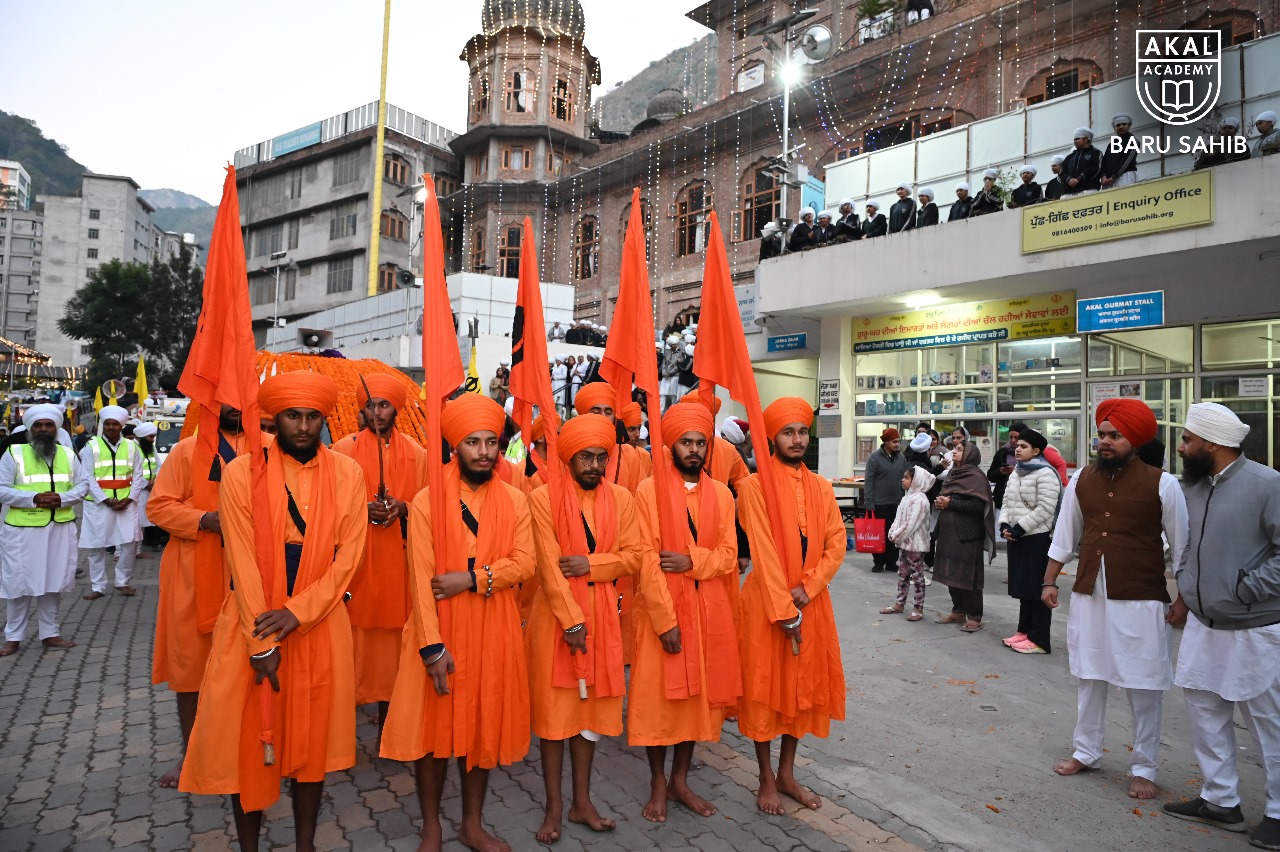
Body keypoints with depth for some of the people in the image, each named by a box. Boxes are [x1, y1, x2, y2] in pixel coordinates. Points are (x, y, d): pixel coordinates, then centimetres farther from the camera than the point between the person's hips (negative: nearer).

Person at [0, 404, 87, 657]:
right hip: (22, 530, -3)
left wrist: (62, 498, -13)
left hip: (60, 529, 3)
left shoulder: (68, 455, 8)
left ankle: (50, 633, 20)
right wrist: (33, 498, -20)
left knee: (53, 581, 10)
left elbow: (82, 485, 6)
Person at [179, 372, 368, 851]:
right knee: (246, 739, 8)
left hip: (319, 626, 1)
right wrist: (260, 643, -13)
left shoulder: (347, 474, -3)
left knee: (311, 738, 11)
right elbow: (242, 560, -10)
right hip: (251, 624, -1)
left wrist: (296, 611, -16)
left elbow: (349, 555, -5)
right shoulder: (241, 472, -7)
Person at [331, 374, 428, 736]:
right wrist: (362, 508, -14)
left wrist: (402, 508, -8)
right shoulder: (345, 448, 3)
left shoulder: (415, 453, 8)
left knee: (392, 636, 5)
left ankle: (387, 722, 17)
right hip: (354, 557, -1)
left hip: (397, 560, 2)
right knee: (354, 636, -2)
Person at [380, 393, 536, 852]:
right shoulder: (427, 501, -6)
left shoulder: (515, 501, 2)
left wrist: (471, 578, -19)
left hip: (494, 630, 2)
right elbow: (421, 579, -11)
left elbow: (524, 563, -6)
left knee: (485, 725, 12)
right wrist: (431, 645, -16)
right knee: (434, 726, 8)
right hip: (440, 629, -2)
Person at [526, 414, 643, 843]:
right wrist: (572, 621, -16)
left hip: (602, 614, 3)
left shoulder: (621, 498, 2)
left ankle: (582, 801, 26)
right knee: (554, 707, 5)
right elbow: (548, 566, -13)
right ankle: (554, 806, 20)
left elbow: (633, 556, 0)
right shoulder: (544, 498, -9)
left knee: (591, 706, 12)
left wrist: (591, 563, -16)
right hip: (555, 615, -3)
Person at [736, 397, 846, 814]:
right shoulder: (755, 485, -10)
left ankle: (787, 773, 29)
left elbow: (836, 543, 3)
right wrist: (783, 611, -18)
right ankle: (767, 779, 21)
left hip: (811, 600, 5)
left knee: (804, 684, 13)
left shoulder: (821, 487, 6)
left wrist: (808, 588, -12)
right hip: (766, 600, -5)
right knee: (765, 686, 5)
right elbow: (763, 552, -15)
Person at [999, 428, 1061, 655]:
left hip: (1037, 538, -9)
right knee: (1022, 586, 14)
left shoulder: (1045, 474, -12)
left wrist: (1019, 528, -18)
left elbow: (1044, 510, -19)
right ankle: (1024, 631, 24)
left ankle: (1039, 640, 2)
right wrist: (1005, 525, -1)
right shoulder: (1017, 473, 15)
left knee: (1037, 588, -3)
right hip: (1017, 538, 9)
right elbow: (1007, 503, 16)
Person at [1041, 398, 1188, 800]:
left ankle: (1144, 768, 24)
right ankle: (1086, 752, 31)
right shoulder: (1081, 480, 3)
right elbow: (1064, 536, 11)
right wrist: (1050, 581, 12)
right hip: (1089, 594, 4)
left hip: (1140, 600, -4)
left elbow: (1181, 547, -2)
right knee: (1089, 677, 15)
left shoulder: (1161, 484, -8)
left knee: (1143, 687, 7)